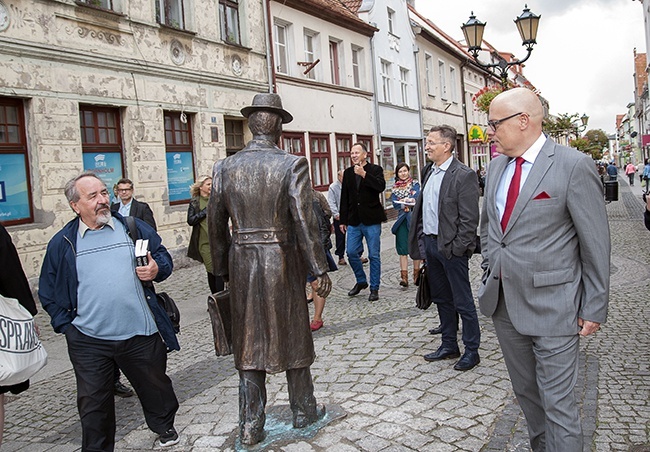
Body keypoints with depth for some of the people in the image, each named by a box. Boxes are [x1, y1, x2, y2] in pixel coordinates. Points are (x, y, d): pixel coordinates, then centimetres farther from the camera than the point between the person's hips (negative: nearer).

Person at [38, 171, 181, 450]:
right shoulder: (62, 243, 2)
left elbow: (163, 258, 9)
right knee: (93, 403, 12)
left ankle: (165, 427, 44)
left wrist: (157, 270, -13)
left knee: (154, 385, 18)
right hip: (88, 341, 0)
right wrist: (66, 325, 0)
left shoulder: (133, 227, 2)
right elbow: (48, 291, 9)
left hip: (140, 334, 1)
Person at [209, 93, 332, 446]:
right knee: (292, 337, 14)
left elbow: (216, 225, 5)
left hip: (242, 263, 3)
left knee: (249, 342, 12)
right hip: (282, 261, -2)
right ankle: (303, 411, 31)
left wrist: (224, 270, 15)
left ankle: (250, 427, 20)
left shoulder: (225, 168, 1)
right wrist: (320, 270, -6)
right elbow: (304, 222, -14)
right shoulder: (292, 165, -10)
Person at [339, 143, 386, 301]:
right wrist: (343, 220, 11)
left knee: (374, 255, 2)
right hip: (354, 221, 4)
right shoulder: (348, 173, 10)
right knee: (351, 253, 5)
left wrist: (364, 174, -22)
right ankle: (361, 281, 27)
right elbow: (344, 198, 12)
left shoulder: (375, 169, -1)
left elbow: (381, 186, -20)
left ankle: (374, 288, 13)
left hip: (371, 220, -4)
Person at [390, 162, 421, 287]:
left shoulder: (415, 184, 5)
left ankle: (416, 274, 13)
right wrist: (405, 204, -21)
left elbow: (416, 195, -15)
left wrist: (410, 199, -36)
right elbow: (395, 203, -2)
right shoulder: (395, 188, 11)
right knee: (402, 247, -5)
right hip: (402, 219, 2)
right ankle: (404, 276, -8)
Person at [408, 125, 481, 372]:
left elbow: (469, 219, -16)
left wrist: (456, 248, -18)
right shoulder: (428, 171, 11)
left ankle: (472, 350, 18)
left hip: (451, 247, -8)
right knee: (441, 298, 17)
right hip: (430, 243, 8)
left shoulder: (463, 175, -14)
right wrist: (422, 238, 11)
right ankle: (449, 345, 31)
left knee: (462, 301, 3)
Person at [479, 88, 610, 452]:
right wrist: (490, 276, 13)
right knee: (525, 391, 21)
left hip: (552, 305, -7)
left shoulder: (574, 166, -13)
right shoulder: (498, 165, 7)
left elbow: (596, 244, -11)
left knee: (558, 401, 2)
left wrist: (594, 309, -9)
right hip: (504, 301, 7)